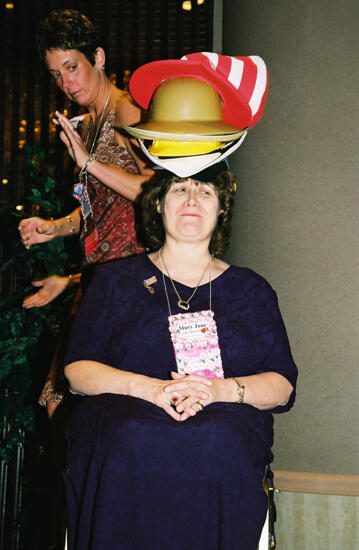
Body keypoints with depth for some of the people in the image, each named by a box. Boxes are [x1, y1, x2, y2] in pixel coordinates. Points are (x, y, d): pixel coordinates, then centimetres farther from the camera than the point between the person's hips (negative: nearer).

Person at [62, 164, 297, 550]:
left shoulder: (251, 290, 20)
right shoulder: (115, 280, 17)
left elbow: (282, 386, 10)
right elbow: (77, 369, 7)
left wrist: (220, 389, -12)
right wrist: (148, 387, -12)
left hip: (224, 429, 1)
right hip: (126, 423, 0)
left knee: (217, 445, -36)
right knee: (133, 442, -36)